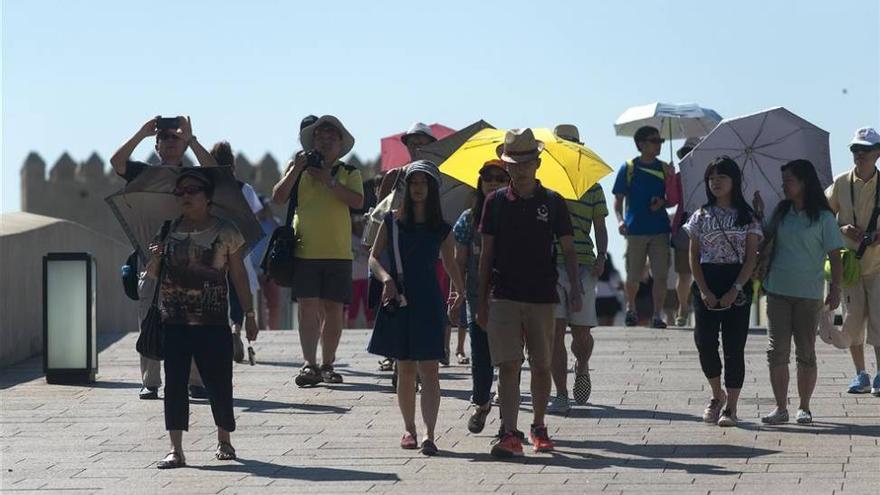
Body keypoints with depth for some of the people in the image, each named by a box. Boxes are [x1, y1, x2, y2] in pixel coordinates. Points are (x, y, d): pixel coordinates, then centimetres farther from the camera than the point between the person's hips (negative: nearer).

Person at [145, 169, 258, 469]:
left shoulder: (225, 233, 1)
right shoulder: (167, 231, 8)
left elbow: (239, 276, 5)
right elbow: (152, 275, 15)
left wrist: (249, 315, 3)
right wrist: (155, 259, -8)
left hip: (212, 322, -2)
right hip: (173, 321, 2)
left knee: (218, 382, 3)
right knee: (174, 383, -2)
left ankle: (224, 441, 24)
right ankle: (176, 449, 0)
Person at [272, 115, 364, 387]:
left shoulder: (349, 173, 9)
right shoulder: (298, 169, 11)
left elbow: (357, 201, -8)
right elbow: (278, 197, 0)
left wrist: (329, 180, -13)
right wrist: (296, 168, -7)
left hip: (338, 252, 1)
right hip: (305, 250, 0)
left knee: (333, 309, 3)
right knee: (308, 306, -9)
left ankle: (327, 365, 11)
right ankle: (309, 364, -12)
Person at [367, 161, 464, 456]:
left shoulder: (441, 229, 5)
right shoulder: (392, 221, 4)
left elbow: (450, 263, 17)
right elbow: (374, 257, 5)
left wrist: (460, 293, 14)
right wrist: (386, 278, -12)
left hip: (428, 302, -1)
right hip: (398, 299, 1)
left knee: (429, 369, -9)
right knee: (406, 369, 7)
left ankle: (429, 434, -17)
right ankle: (409, 429, 19)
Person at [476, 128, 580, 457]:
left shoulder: (552, 202, 4)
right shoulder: (496, 202, 5)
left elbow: (568, 249, 7)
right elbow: (486, 254, 8)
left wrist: (575, 288, -6)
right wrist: (481, 301, 5)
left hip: (542, 297, 1)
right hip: (504, 296, -1)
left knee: (541, 366, 9)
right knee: (508, 366, -10)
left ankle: (539, 427, 26)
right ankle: (510, 434, -15)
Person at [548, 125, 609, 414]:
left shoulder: (591, 187, 10)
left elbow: (600, 227, 12)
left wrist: (601, 256, -3)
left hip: (583, 265, 0)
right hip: (550, 264, 0)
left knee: (582, 331, -1)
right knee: (555, 331, -6)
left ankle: (581, 368, 33)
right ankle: (561, 395, -1)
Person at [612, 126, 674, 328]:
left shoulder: (664, 169, 9)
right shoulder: (628, 168, 1)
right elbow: (618, 199, 3)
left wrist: (662, 203, -7)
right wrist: (620, 219, -13)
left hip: (660, 230, 2)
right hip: (635, 229, -2)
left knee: (660, 275, -6)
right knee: (633, 276, 6)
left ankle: (657, 315, 0)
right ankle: (631, 308, 30)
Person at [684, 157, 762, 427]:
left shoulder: (747, 217, 3)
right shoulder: (701, 216, 8)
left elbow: (751, 258, -2)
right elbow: (694, 257, 5)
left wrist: (735, 290, -12)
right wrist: (704, 291, -7)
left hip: (738, 285, -2)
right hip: (706, 284, 2)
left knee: (734, 347, -3)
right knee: (705, 343, -5)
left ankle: (730, 406, 2)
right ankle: (717, 396, 18)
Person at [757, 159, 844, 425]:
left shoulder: (822, 217, -4)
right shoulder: (781, 212, 9)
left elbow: (834, 255, -3)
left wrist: (836, 289, -8)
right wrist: (759, 216, 3)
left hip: (808, 293, -4)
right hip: (777, 291, 4)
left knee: (806, 353, 4)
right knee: (777, 351, -1)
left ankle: (804, 407, 13)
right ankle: (781, 407, 4)